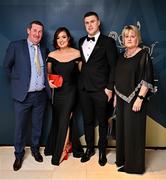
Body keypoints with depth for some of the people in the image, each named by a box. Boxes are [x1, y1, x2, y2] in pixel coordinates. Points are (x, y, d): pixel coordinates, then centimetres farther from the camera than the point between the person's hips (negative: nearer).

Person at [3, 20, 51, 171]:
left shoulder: (44, 49, 7)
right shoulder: (16, 46, -4)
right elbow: (7, 66, 4)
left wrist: (49, 82, 4)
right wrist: (18, 80, 5)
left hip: (41, 95, 3)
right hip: (23, 95, -3)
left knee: (37, 125, 16)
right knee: (20, 126, 9)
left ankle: (35, 149, 38)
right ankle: (19, 154, 28)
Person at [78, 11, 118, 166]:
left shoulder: (108, 42, -4)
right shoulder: (81, 41, 12)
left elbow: (113, 67, -6)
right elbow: (81, 63, 15)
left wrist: (110, 88, -11)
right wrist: (80, 83, 6)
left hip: (100, 89, -4)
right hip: (84, 89, 5)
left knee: (102, 121, 8)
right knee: (87, 120, 13)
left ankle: (102, 151, 25)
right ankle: (89, 148, 30)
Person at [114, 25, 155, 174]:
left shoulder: (143, 55, -9)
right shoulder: (122, 56, 11)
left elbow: (147, 80, -15)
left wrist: (140, 99, -21)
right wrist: (116, 97, 12)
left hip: (135, 99, -6)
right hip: (121, 99, 7)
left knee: (133, 130, 2)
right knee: (121, 129, 14)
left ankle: (134, 164, 17)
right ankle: (122, 159, 30)